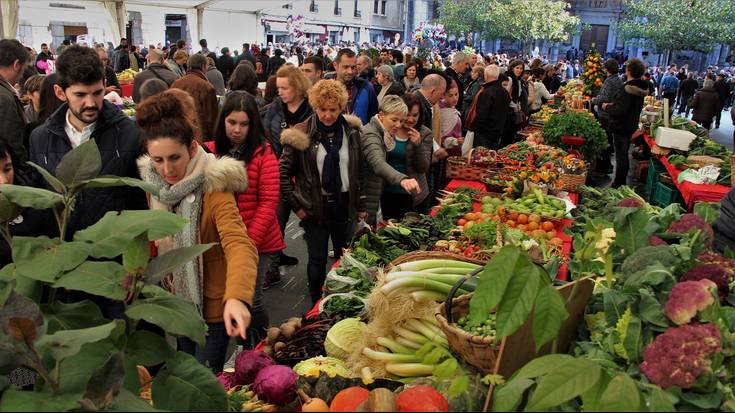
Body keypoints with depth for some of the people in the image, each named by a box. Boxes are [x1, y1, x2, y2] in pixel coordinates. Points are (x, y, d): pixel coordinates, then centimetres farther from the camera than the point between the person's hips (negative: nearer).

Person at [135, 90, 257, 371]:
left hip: (212, 306, -6)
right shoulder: (154, 186, -6)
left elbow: (240, 245, -40)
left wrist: (237, 298, -57)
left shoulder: (213, 189, -25)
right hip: (177, 302, 6)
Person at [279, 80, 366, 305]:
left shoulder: (351, 131, 0)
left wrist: (361, 205, 8)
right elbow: (283, 172, -7)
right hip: (316, 208, -3)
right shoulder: (301, 134, -11)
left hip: (345, 204, 4)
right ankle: (317, 305, 25)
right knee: (317, 259, 7)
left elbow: (359, 170, 8)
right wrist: (297, 205, -8)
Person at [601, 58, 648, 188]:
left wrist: (607, 107, -12)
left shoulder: (629, 89, -24)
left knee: (620, 156, -1)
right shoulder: (640, 88, 6)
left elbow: (620, 111, -30)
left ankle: (618, 185, 7)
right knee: (624, 155, 20)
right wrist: (613, 105, 11)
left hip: (621, 127, -9)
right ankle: (622, 183, 32)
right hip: (631, 126, 9)